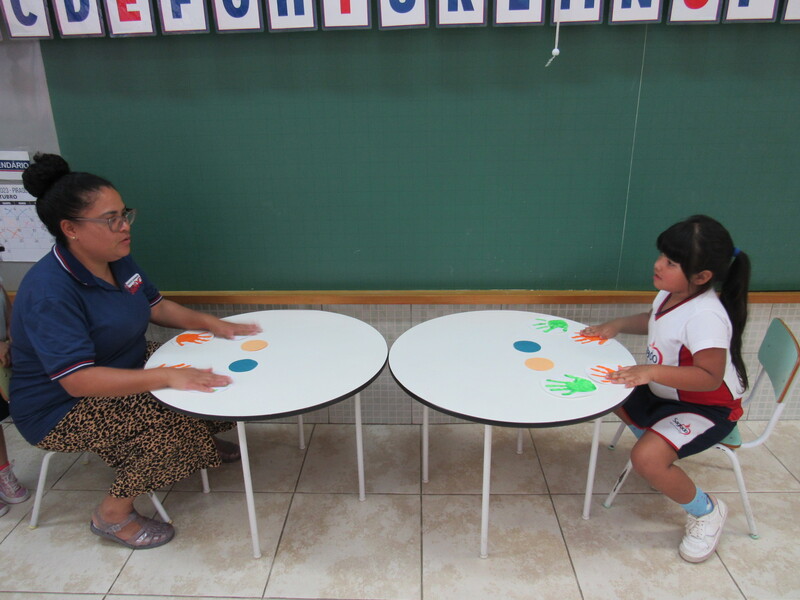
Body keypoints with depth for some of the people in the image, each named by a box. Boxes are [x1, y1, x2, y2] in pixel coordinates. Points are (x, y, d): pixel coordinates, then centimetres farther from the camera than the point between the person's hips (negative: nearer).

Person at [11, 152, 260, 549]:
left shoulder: (118, 262, -3)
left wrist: (211, 323, -7)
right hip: (61, 409, -8)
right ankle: (113, 513, -5)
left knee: (208, 375, -1)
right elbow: (78, 381, -37)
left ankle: (202, 443, 27)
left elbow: (155, 306, 10)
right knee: (174, 423, -26)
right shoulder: (49, 293, -31)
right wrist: (167, 377, -44)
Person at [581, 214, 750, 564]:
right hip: (665, 394, 9)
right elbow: (654, 322, 18)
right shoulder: (669, 295, -4)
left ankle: (706, 511, 4)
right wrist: (617, 325, 2)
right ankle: (654, 442, 26)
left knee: (647, 459, -27)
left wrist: (653, 371, -42)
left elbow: (710, 377, -34)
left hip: (707, 408, -9)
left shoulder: (705, 316, -31)